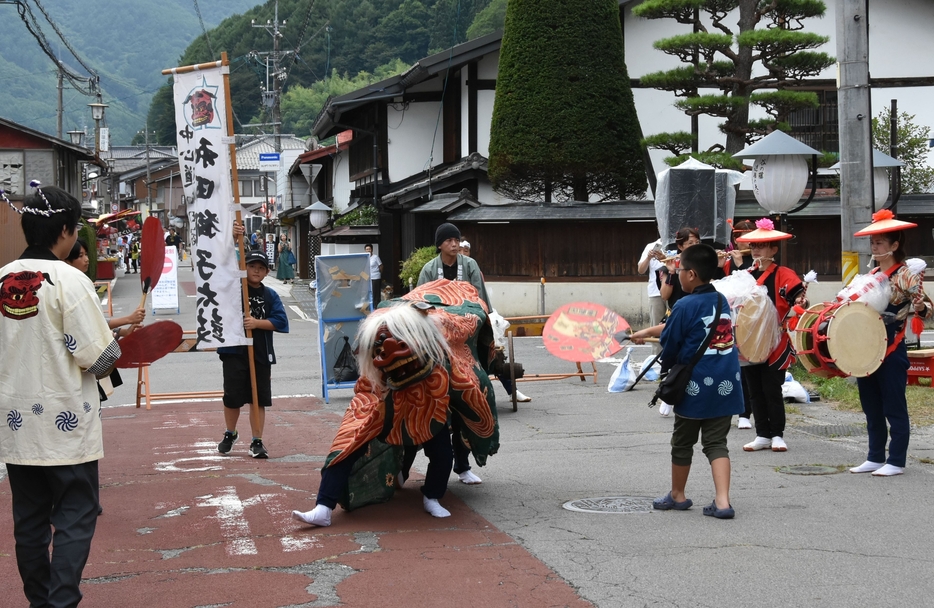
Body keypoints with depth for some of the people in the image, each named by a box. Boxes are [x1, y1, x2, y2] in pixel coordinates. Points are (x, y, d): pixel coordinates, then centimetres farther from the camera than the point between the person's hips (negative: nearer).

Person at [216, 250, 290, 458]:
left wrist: (257, 323, -18)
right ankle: (230, 434, 29)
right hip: (234, 351, -1)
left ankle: (257, 442, 13)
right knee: (232, 396, 6)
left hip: (261, 354, 1)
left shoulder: (270, 295, 4)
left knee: (259, 398, 4)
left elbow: (281, 322, -5)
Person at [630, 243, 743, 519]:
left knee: (683, 443, 13)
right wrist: (648, 331, 31)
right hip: (726, 385, 5)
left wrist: (666, 366, 14)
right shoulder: (721, 301, 9)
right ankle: (722, 501, -6)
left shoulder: (685, 305, -14)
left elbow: (670, 344, -8)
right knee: (716, 443, 7)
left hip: (695, 385, -5)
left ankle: (677, 495, 29)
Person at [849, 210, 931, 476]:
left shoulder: (906, 275, -10)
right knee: (871, 407, 13)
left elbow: (926, 308, -13)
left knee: (894, 407, -1)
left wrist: (920, 307, -35)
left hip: (891, 351, -8)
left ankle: (896, 461, 5)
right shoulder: (872, 275, 13)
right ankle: (875, 458, 21)